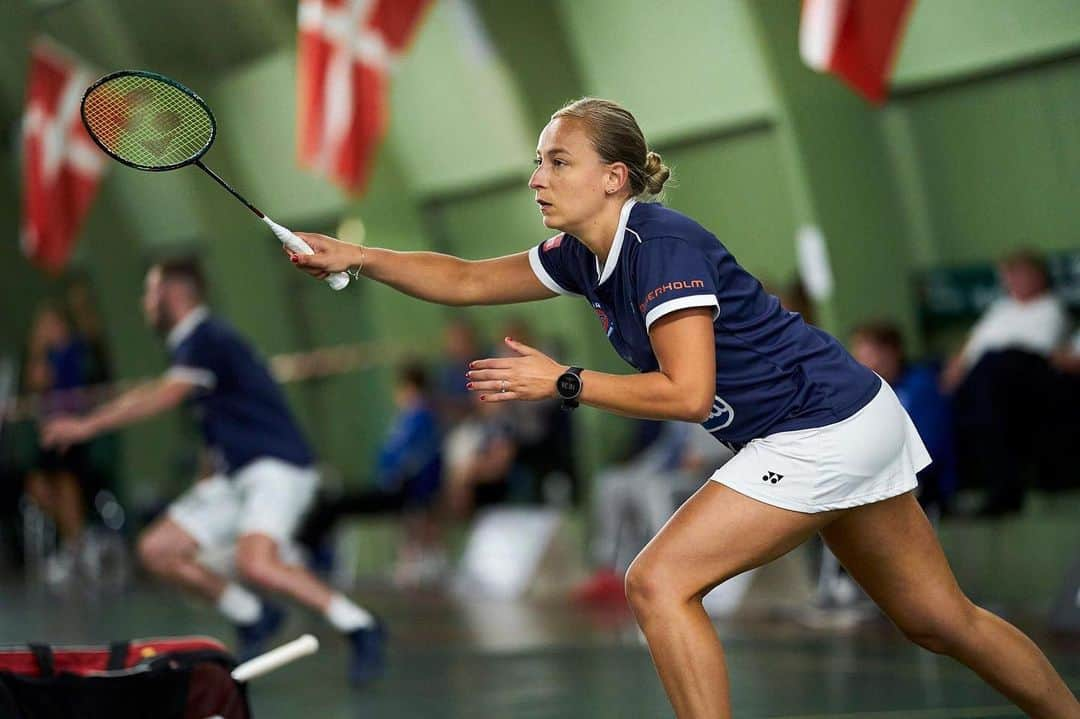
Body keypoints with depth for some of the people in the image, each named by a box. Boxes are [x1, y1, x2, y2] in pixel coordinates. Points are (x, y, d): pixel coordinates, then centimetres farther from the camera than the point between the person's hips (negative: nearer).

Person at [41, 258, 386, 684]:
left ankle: (359, 628, -20)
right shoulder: (191, 342, 17)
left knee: (255, 564, -32)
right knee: (157, 550, 2)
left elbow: (161, 399, -20)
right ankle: (254, 617, 11)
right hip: (238, 476, 10)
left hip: (278, 468, -10)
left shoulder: (207, 340, -12)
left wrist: (88, 426, -16)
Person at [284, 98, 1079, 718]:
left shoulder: (662, 244, -20)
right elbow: (467, 280, 13)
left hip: (820, 432, -9)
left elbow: (688, 393, -25)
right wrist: (358, 256, 4)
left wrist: (561, 381, -18)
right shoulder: (586, 255, 6)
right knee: (939, 618, 16)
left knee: (659, 582, -11)